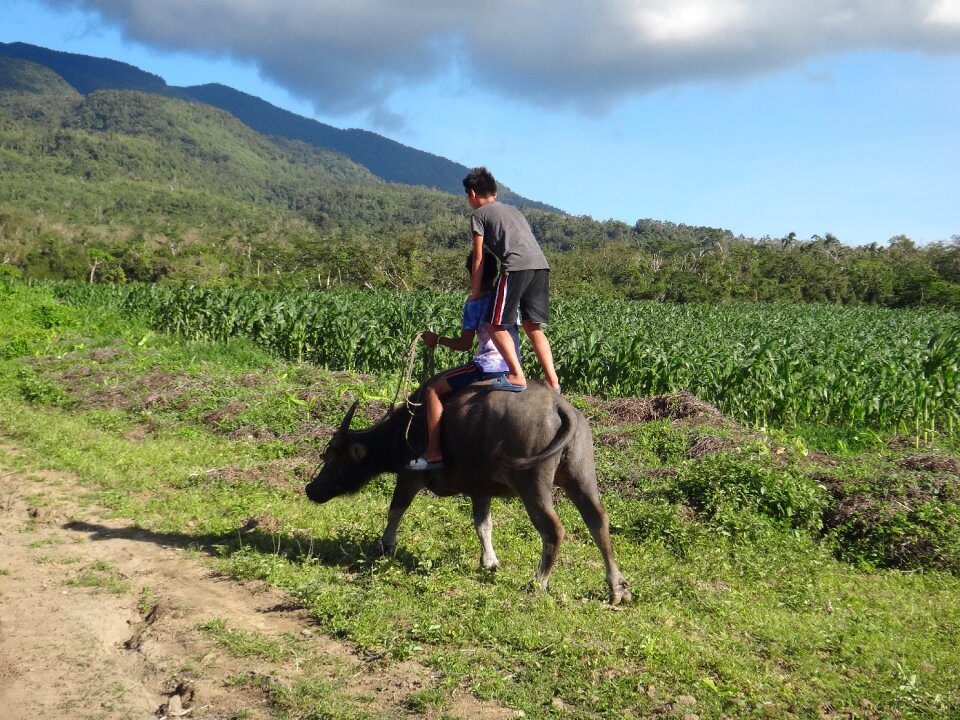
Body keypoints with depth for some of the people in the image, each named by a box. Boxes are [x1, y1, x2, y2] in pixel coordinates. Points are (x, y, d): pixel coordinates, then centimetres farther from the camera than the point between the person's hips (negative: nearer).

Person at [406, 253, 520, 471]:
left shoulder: (474, 303, -6)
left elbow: (464, 344, -5)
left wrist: (437, 340, 8)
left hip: (488, 365, -8)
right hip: (512, 365, 8)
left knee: (433, 390, -1)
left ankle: (433, 452, -9)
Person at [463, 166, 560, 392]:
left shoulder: (479, 214, 13)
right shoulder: (513, 210, 32)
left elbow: (478, 260, 11)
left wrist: (475, 293, 19)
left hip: (517, 266, -7)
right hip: (541, 265, 7)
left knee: (496, 325, 1)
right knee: (533, 326, 13)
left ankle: (517, 377, -8)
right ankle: (553, 381, 7)